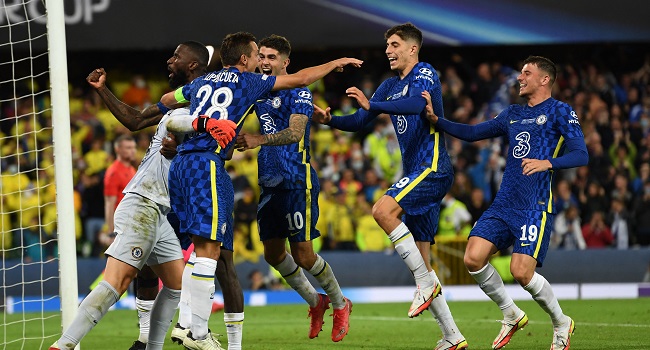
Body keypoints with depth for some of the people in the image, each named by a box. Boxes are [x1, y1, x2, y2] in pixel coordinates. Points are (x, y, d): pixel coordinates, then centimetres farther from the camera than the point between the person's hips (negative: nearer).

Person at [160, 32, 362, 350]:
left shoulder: (202, 82, 23)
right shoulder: (249, 81, 8)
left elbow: (165, 101, 37)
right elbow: (301, 79, 16)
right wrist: (336, 63, 30)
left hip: (180, 162, 7)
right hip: (206, 162, -7)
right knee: (209, 248, -11)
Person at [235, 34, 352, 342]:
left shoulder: (298, 92, -10)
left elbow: (294, 132, -24)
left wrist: (258, 140, -38)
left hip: (296, 181, -7)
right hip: (269, 182, 7)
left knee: (303, 255, -7)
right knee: (273, 253, 9)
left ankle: (339, 304, 16)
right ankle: (315, 302, 28)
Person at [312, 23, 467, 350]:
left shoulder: (425, 74, -7)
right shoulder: (390, 86, 18)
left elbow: (416, 104, -28)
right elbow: (360, 121, 19)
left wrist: (371, 105, -35)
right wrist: (330, 120, 0)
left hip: (432, 168, -9)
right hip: (416, 174, 9)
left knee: (383, 210, -28)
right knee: (418, 258, 4)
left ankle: (426, 281, -19)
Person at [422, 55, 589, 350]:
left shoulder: (560, 112, 0)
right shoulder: (513, 114, 19)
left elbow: (581, 155, -10)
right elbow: (472, 133, 23)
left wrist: (548, 163, -27)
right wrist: (436, 120, 10)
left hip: (535, 206, -7)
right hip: (503, 203, 7)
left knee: (521, 272, -17)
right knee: (473, 258, -9)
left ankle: (561, 324, 8)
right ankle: (511, 315, 12)